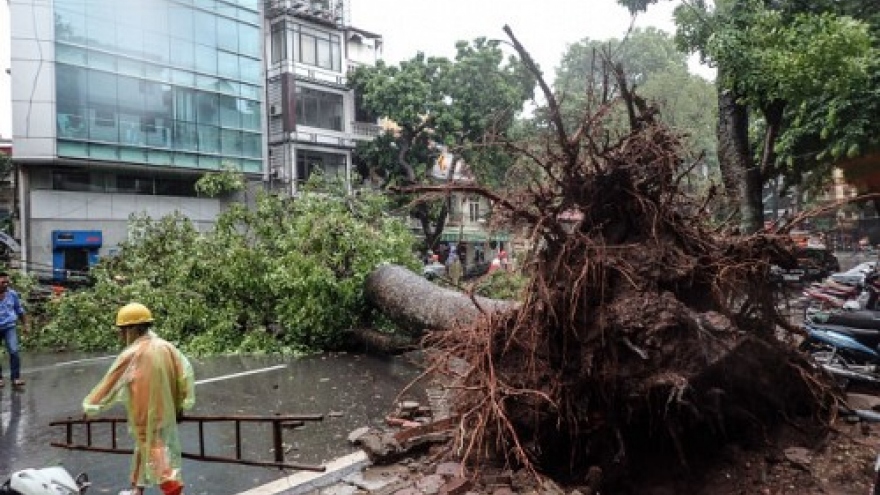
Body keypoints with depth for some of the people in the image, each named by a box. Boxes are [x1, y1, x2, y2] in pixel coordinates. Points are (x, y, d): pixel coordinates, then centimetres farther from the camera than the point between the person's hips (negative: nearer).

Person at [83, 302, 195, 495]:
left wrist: (91, 405, 5)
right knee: (144, 447, 21)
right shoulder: (165, 346, -1)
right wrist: (181, 404, 7)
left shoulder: (132, 354, -16)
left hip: (146, 415, -7)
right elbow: (185, 372, -1)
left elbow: (110, 382, -7)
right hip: (165, 412, 7)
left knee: (154, 451, 1)